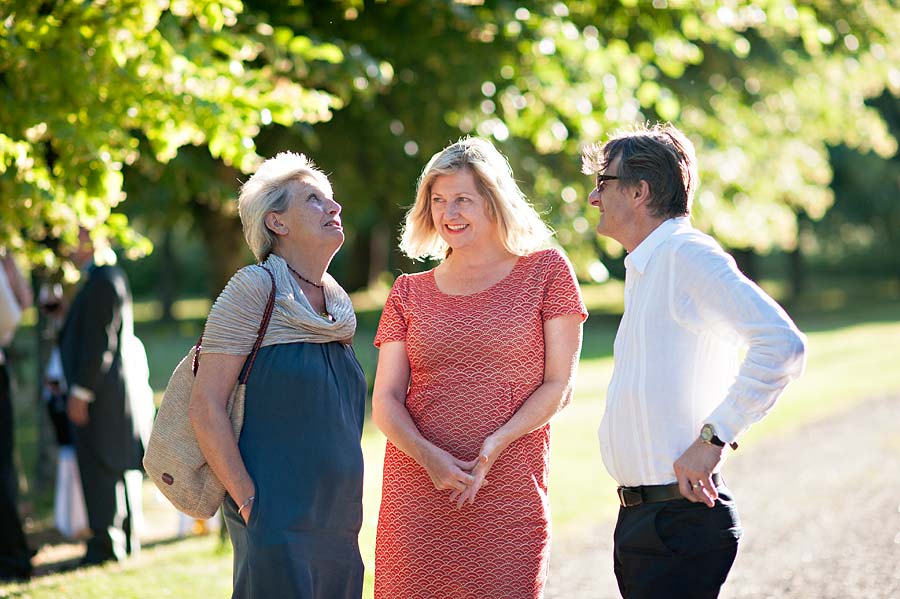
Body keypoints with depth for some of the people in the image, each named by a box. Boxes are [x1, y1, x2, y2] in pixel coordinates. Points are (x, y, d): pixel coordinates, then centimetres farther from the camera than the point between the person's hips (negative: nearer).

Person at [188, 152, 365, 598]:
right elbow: (205, 406, -12)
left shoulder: (339, 304, 14)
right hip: (278, 523, -7)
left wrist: (347, 506, 17)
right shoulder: (255, 288, -7)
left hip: (340, 523, 7)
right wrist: (249, 501, -15)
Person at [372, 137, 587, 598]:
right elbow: (385, 400, 6)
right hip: (416, 496, 2)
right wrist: (429, 456, -13)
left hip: (509, 495, -2)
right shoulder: (410, 293, 12)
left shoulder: (545, 272, 5)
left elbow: (559, 386, 1)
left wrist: (495, 444, -13)